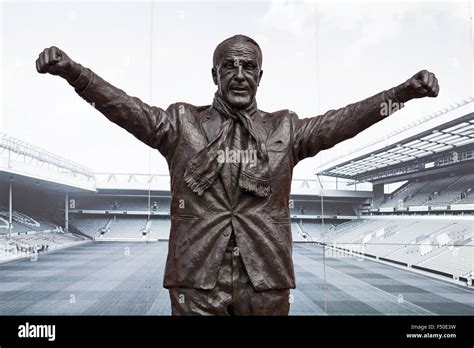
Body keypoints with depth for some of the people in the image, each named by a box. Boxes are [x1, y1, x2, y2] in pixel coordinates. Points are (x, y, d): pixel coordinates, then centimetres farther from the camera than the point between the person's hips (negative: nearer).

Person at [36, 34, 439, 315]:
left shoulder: (285, 129, 10)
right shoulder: (182, 124, 7)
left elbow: (340, 120, 0)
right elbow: (125, 106, -3)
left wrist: (402, 92, -13)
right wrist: (72, 70, -17)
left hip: (266, 282, 2)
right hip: (196, 281, -1)